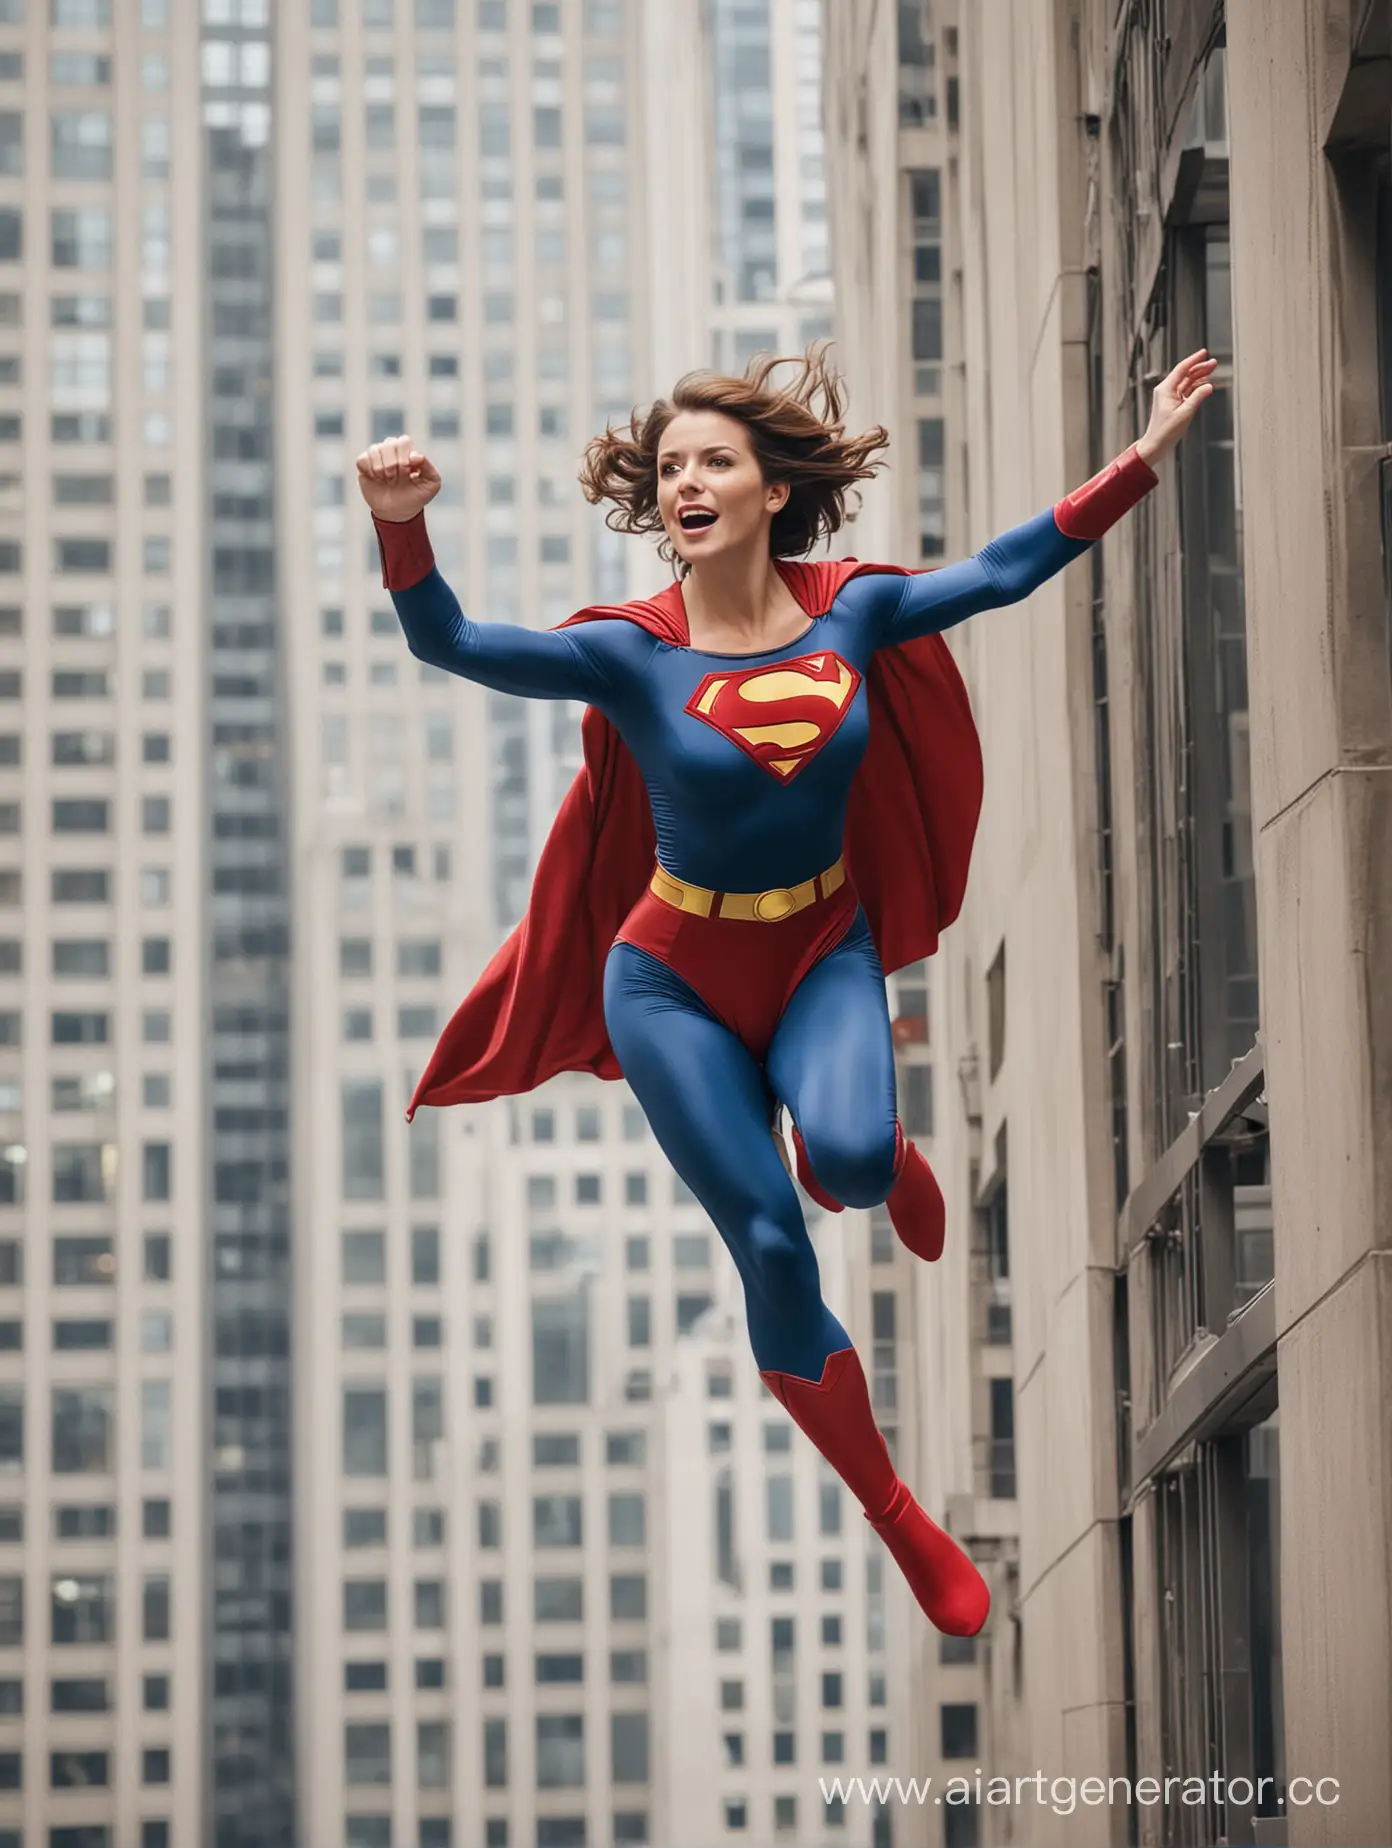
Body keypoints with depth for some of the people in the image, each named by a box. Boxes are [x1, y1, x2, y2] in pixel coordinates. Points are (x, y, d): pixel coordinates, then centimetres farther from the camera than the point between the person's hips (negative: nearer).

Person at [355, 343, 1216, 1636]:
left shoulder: (849, 612, -6)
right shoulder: (632, 653, -16)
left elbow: (1005, 572, 2)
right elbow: (449, 643, -27)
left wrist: (1146, 456, -1)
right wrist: (401, 526, -46)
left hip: (824, 951, 1)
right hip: (681, 981, -1)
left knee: (850, 1157, -30)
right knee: (773, 1255, -6)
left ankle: (879, 1152, 12)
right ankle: (898, 1522, 14)